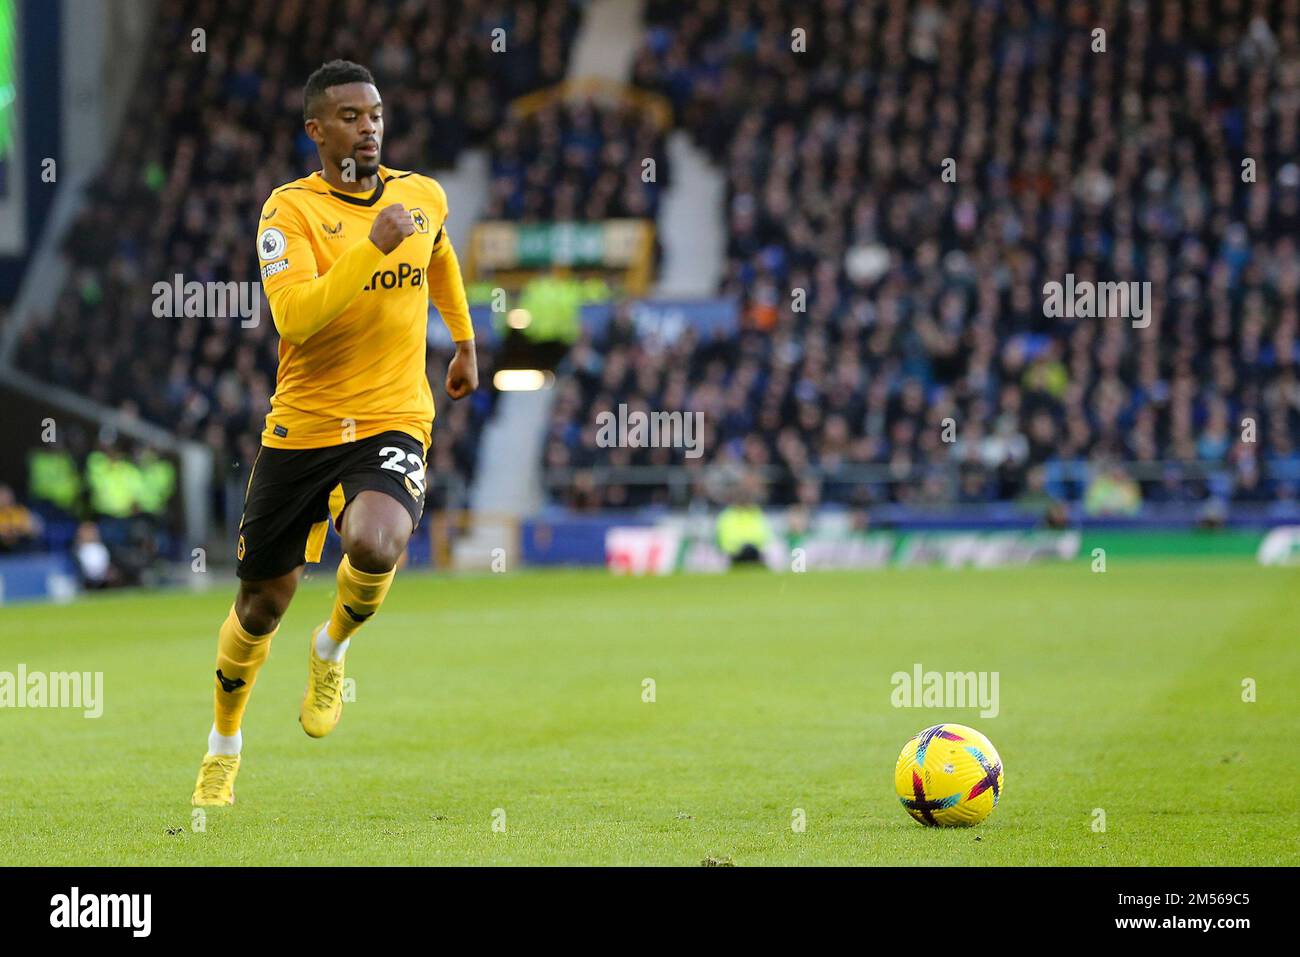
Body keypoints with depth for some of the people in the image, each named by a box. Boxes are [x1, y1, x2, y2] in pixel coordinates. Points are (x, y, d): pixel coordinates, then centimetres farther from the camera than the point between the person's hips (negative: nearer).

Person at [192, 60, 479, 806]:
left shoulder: (423, 197, 4)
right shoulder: (290, 211, -10)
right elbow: (294, 316, -26)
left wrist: (465, 343, 34)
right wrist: (373, 246, -30)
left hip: (393, 421, 1)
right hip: (301, 428, -1)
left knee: (375, 547, -31)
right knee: (263, 602, 10)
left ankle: (333, 649, 4)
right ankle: (226, 744, 37)